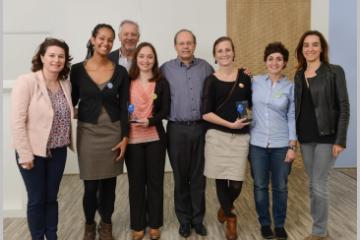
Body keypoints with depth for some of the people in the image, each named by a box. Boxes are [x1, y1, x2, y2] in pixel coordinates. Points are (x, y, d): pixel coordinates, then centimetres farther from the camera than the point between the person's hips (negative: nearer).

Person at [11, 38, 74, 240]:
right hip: (34, 152, -5)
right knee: (36, 200, 8)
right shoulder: (26, 81, -15)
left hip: (58, 151, 5)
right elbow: (17, 122, -17)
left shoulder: (66, 83, 2)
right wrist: (25, 155, -17)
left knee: (52, 197, 16)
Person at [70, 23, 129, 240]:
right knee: (91, 185, 2)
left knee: (109, 182, 9)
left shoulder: (120, 72, -1)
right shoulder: (78, 70, -3)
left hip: (113, 132, 1)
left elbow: (124, 107, 0)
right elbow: (72, 101, 5)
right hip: (88, 131, -1)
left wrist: (125, 137, -3)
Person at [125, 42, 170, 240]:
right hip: (133, 138, 0)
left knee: (155, 181, 8)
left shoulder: (162, 83, 4)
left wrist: (150, 121, -18)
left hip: (155, 138, 0)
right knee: (136, 182, 7)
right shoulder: (128, 81, 3)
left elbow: (165, 110, -2)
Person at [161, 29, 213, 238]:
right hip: (177, 129, -1)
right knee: (181, 177, 9)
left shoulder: (206, 67, 5)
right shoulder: (166, 69, 2)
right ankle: (184, 220, 24)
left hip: (201, 128, 1)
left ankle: (198, 219, 23)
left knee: (199, 176, 9)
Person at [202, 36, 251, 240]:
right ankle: (230, 218, 26)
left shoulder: (244, 78, 6)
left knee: (236, 183, 0)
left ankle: (225, 207, 33)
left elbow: (251, 104, 14)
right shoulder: (211, 81, 0)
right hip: (217, 136, -1)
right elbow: (206, 114, -6)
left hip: (240, 137, 1)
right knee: (221, 180, 3)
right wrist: (230, 124, -13)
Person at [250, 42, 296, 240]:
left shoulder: (291, 87, -1)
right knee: (260, 185, 10)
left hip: (281, 144, -1)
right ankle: (265, 223, 28)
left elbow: (292, 118, -1)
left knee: (280, 187, 10)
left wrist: (292, 146, -5)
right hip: (258, 142, 1)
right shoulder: (255, 81, 2)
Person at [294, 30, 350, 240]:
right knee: (313, 185, 12)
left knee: (319, 185, -4)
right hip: (305, 138, 5)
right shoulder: (299, 75, 9)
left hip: (326, 137, -5)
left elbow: (344, 107, -9)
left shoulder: (335, 72, -6)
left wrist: (340, 140, -14)